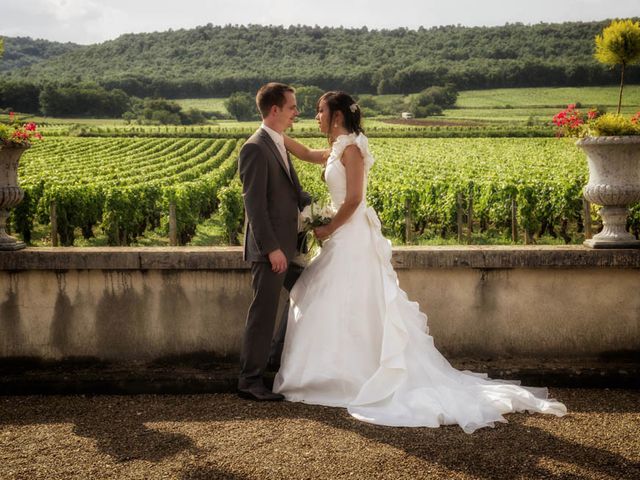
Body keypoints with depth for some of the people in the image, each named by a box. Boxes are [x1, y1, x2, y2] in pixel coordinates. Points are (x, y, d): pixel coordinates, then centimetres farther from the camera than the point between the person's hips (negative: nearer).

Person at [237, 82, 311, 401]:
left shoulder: (278, 144, 14)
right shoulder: (255, 148, -16)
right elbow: (254, 205, -20)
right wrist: (272, 248, -22)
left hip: (287, 244, 10)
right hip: (269, 248, -10)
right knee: (264, 312, -3)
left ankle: (280, 357, 33)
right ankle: (250, 381, 7)